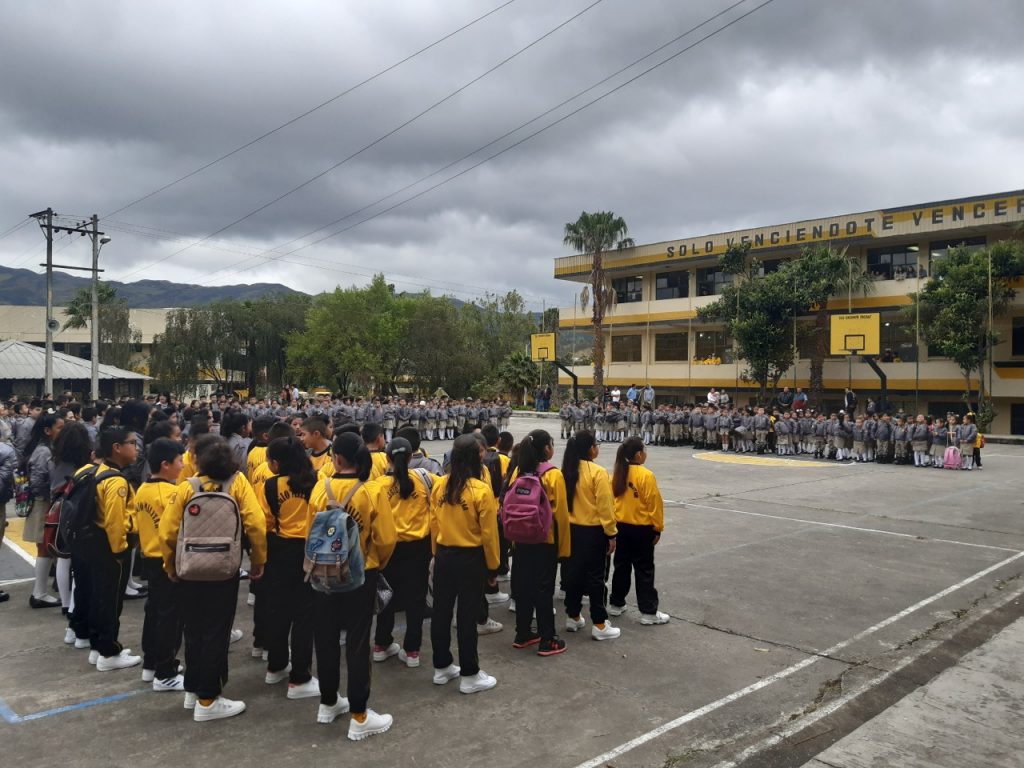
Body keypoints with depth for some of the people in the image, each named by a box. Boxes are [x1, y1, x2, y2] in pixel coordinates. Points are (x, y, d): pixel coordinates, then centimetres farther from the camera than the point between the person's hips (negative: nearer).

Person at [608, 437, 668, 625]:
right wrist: (658, 528, -4)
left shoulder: (617, 474, 0)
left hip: (621, 527, 6)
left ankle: (616, 604, 25)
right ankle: (648, 612, 8)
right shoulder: (646, 475, -18)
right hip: (642, 529, -6)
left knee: (622, 566, 17)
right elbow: (654, 504, -15)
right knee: (644, 570, 3)